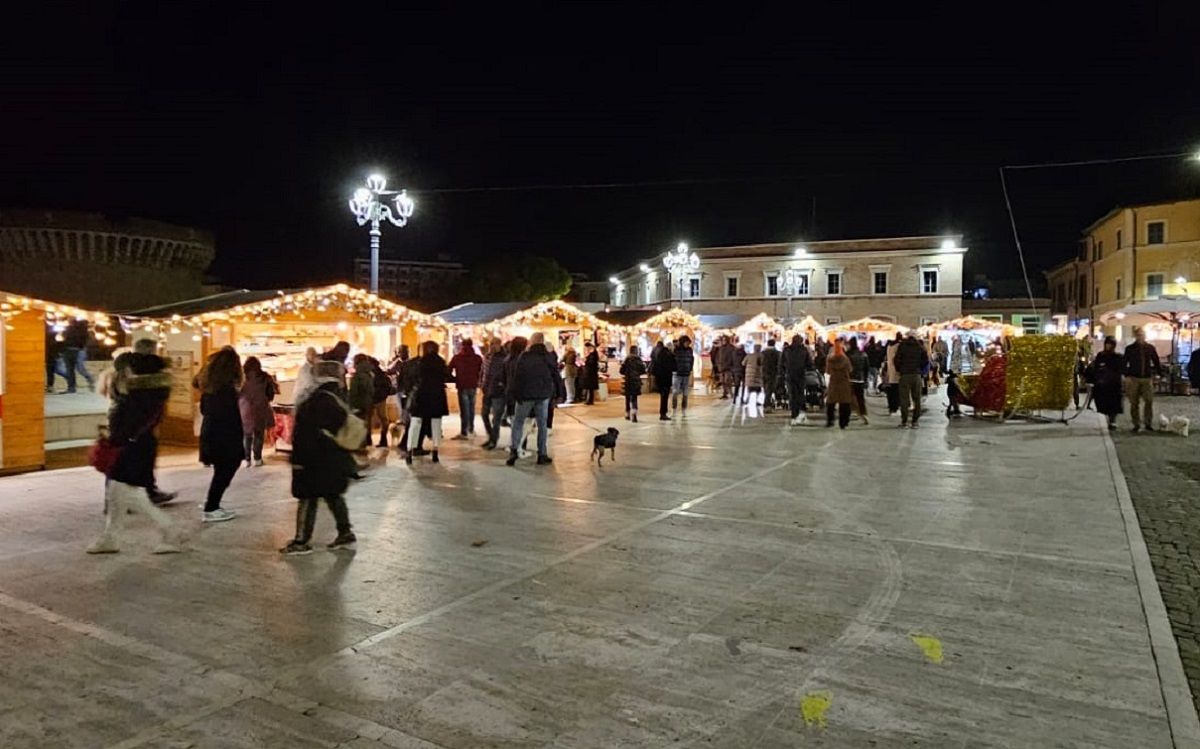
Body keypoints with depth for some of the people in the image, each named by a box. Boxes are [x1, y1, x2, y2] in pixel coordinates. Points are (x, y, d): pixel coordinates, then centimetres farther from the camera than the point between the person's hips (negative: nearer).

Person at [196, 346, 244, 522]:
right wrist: (239, 440, -12)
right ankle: (211, 509, 4)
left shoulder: (208, 384, 8)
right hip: (224, 436, -9)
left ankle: (212, 504, 24)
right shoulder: (227, 387, -18)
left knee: (222, 471, 18)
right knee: (224, 472, 0)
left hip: (210, 433, 9)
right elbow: (233, 416, -18)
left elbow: (203, 409, 18)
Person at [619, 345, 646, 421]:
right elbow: (643, 371, -2)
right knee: (634, 398, 6)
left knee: (628, 398, 13)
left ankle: (628, 415, 22)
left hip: (628, 381, 0)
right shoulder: (639, 359, -5)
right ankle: (634, 413, -17)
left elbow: (622, 371, -6)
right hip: (636, 380, 0)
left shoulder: (626, 359, -6)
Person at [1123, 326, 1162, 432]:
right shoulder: (1129, 349, 2)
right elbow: (1124, 363, 1)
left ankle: (1148, 423, 5)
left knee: (1149, 401, -4)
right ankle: (1136, 424, 8)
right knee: (1134, 403, 2)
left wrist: (1159, 373, 3)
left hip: (1147, 378, 1)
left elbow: (1156, 362, 11)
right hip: (1133, 379, -1)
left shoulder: (1150, 348, 7)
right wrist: (1127, 376, -9)